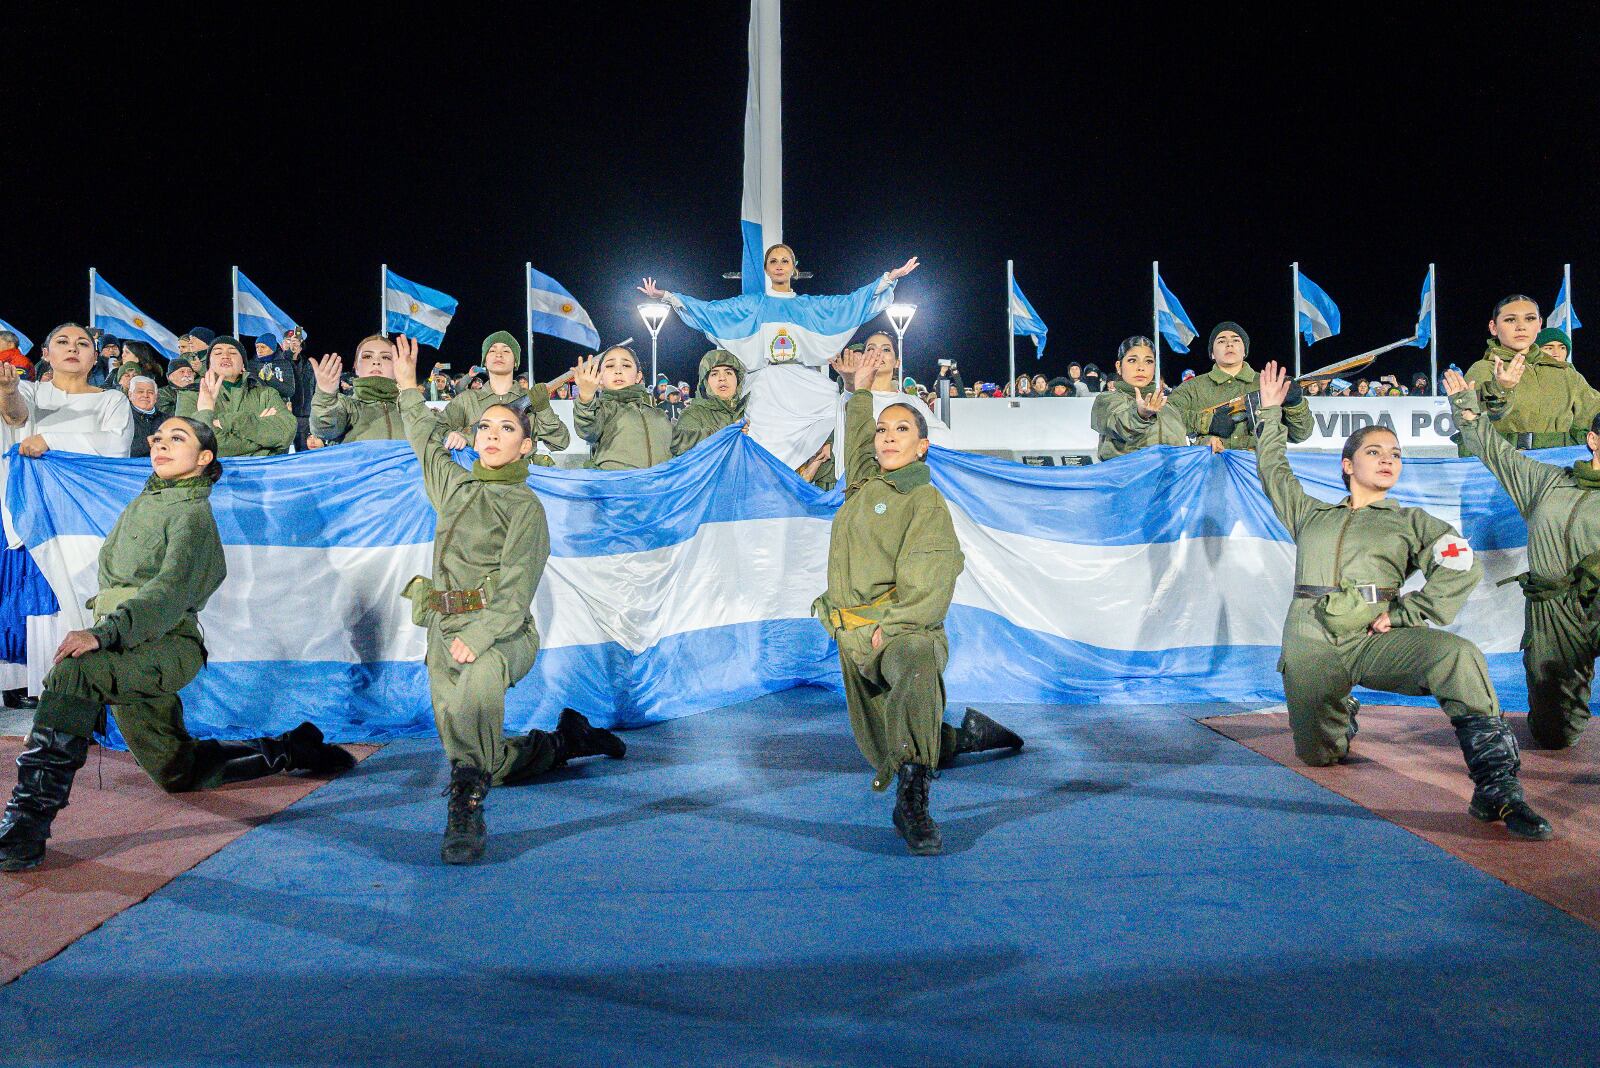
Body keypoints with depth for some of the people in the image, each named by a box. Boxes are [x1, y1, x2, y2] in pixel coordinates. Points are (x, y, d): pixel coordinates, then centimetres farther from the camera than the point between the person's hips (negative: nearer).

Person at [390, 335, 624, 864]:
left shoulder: (525, 507, -5)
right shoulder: (455, 487, 15)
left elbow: (516, 591, -14)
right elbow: (427, 441, 36)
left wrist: (479, 638, -28)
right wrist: (408, 386, 41)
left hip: (500, 633, -6)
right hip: (445, 632, 7)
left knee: (479, 683, -43)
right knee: (490, 761, 6)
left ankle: (466, 802, -33)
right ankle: (565, 742, 30)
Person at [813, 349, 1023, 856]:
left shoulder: (926, 501, -4)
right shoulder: (865, 485, 14)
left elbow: (928, 585, -13)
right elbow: (858, 436, 35)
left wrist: (887, 629, -21)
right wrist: (860, 390, 31)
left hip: (905, 629, -7)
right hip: (855, 638, 7)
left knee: (916, 666, -43)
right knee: (886, 755, 12)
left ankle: (912, 797, -40)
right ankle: (969, 734, 35)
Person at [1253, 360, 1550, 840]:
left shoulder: (1411, 523, 18)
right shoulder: (1311, 514, 24)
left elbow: (1462, 566, 2)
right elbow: (1273, 470, 34)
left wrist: (1404, 614, -8)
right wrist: (1271, 412, 34)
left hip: (1374, 639, -2)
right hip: (1310, 645, 2)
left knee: (1457, 654, -32)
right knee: (1318, 755, -1)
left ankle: (1497, 789, -30)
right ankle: (1343, 714, 36)